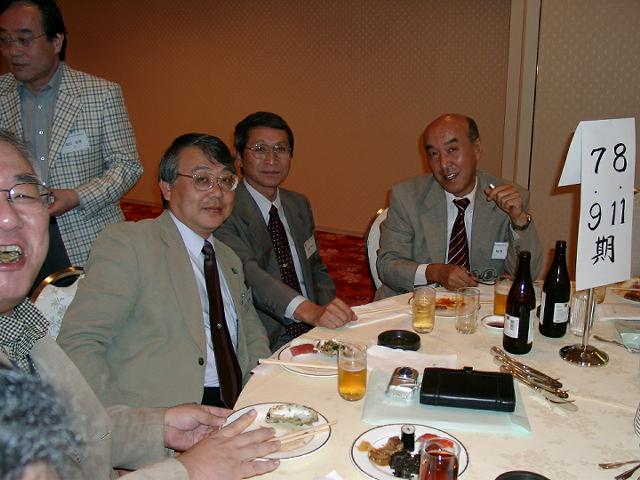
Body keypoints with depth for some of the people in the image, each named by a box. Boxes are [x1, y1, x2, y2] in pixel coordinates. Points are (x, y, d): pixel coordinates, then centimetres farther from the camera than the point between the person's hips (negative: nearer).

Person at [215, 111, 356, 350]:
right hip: (265, 347, -7)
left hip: (314, 331, 7)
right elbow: (247, 274, -26)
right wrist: (309, 310, -40)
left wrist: (329, 312, 0)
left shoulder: (300, 205, 15)